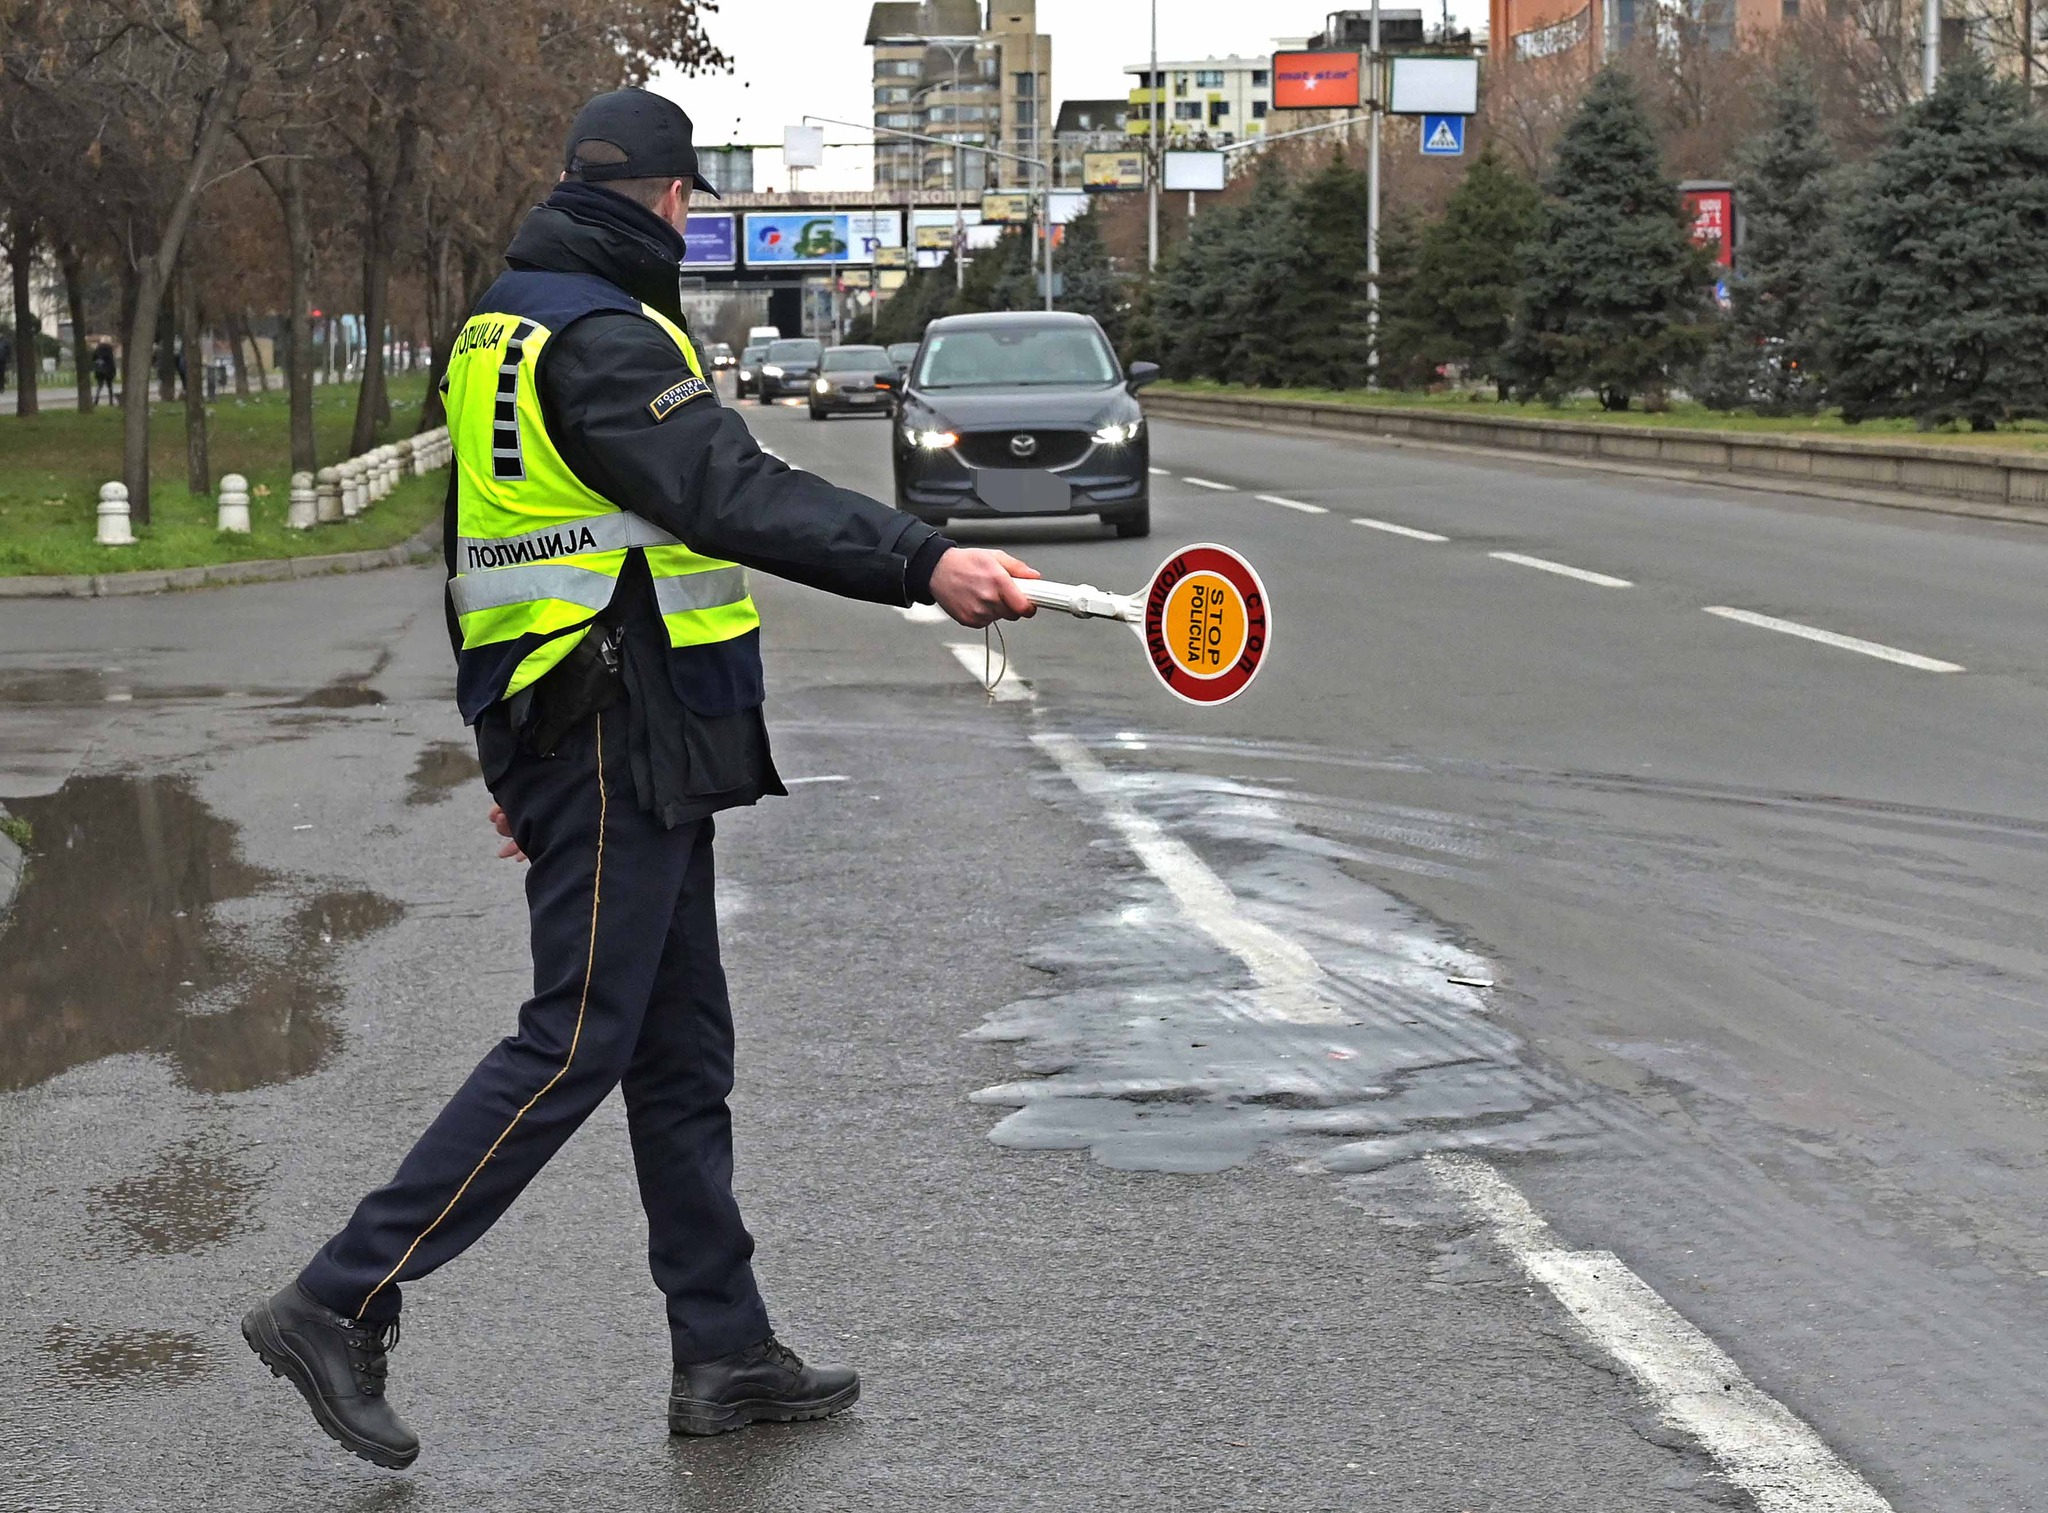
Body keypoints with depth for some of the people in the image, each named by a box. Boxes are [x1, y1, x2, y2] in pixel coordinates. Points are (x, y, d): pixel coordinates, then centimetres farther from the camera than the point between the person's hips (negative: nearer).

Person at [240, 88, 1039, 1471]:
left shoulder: (503, 332, 18)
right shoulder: (604, 340, -14)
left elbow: (488, 548, 22)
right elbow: (738, 497, -28)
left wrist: (519, 753, 26)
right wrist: (922, 563, -35)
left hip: (580, 734, 10)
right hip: (621, 740, -10)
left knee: (682, 1046, 12)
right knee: (574, 1044, -7)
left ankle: (725, 1354, 18)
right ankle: (344, 1306, -2)